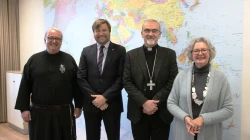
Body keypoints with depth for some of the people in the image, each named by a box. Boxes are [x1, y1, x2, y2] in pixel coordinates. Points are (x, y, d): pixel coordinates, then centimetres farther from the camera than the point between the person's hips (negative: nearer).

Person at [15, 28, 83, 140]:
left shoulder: (69, 60, 2)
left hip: (64, 112, 0)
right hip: (39, 112, 0)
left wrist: (78, 106, 0)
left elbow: (77, 85, 3)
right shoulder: (34, 59, 2)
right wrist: (24, 109, -3)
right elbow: (25, 86, 1)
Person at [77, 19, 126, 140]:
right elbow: (81, 77, 1)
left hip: (112, 104, -2)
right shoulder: (86, 51, 7)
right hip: (91, 103, 2)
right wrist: (94, 98, -9)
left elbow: (122, 77, -7)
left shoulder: (120, 51, -1)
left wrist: (105, 97, -13)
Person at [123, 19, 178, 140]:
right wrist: (144, 102, -14)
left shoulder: (169, 54, 3)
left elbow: (173, 81, -4)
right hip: (138, 112, 1)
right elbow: (127, 82, -2)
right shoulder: (131, 55, 4)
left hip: (161, 113, 0)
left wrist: (155, 102, -13)